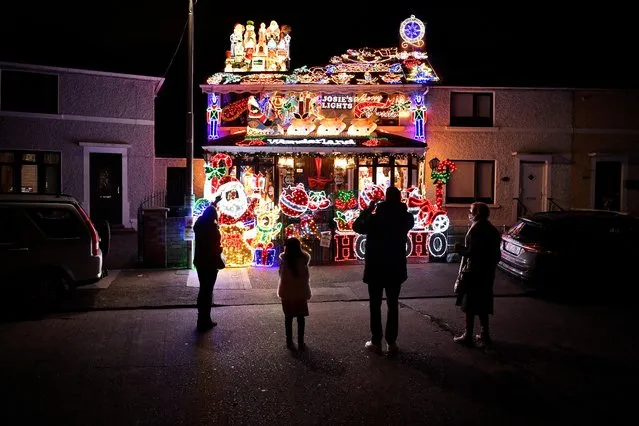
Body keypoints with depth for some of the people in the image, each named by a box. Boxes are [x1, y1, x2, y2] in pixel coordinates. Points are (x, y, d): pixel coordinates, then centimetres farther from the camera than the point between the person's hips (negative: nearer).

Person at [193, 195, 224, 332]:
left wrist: (214, 202, 37)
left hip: (199, 262, 8)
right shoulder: (213, 228, -19)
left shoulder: (199, 224, 3)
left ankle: (202, 320, 26)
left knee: (203, 289, 18)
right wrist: (219, 262, -6)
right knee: (207, 291, 0)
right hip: (210, 263, -8)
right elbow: (216, 248, -21)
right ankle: (204, 322, 6)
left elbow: (206, 213, 24)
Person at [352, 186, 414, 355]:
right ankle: (391, 342, 12)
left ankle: (376, 342, 10)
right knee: (393, 305, 11)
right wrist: (398, 206, 11)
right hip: (396, 268, 2)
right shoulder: (405, 218, -5)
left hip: (375, 268, -2)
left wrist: (368, 209, 6)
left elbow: (356, 226, 3)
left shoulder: (374, 218, -13)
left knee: (375, 306, 8)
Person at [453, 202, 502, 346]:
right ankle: (485, 333, 21)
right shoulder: (492, 229, 10)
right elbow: (496, 253, 15)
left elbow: (471, 252, -22)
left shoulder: (475, 229, -15)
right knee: (482, 303, 16)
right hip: (487, 272, 8)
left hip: (473, 272, -8)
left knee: (470, 305, -1)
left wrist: (460, 249, -6)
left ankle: (468, 336, 4)